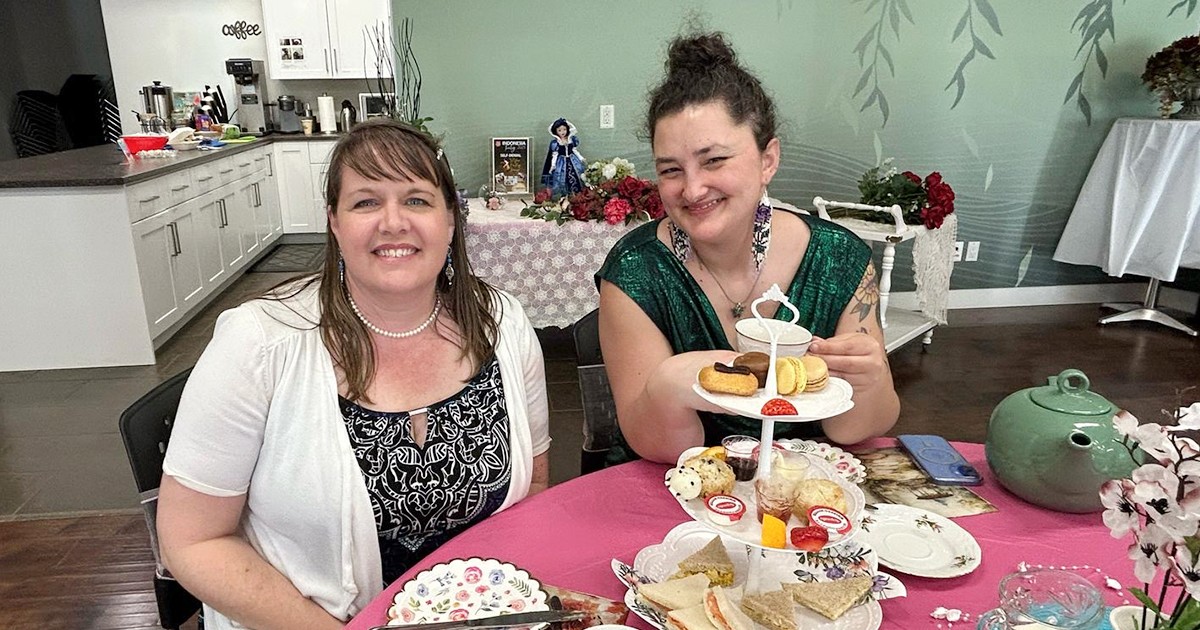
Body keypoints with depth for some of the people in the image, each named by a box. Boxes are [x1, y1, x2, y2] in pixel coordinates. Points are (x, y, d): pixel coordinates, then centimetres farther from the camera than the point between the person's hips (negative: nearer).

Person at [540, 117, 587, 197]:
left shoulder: (572, 139, 2)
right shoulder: (554, 142, -5)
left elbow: (575, 151, 11)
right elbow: (554, 155, -3)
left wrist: (581, 159, 10)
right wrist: (553, 165, -10)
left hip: (572, 161, 2)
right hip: (561, 163, -2)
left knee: (575, 177, -4)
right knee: (563, 179, -1)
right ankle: (564, 196, 11)